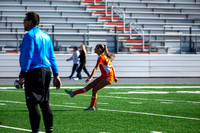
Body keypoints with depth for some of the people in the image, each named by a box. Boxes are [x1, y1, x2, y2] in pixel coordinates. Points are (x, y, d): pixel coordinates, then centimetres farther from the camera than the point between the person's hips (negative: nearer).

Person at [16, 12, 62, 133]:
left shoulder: (29, 35, -9)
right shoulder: (46, 36, 16)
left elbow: (27, 57, -15)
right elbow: (52, 57, 16)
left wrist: (22, 76, -16)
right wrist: (56, 75, 18)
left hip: (34, 72, -8)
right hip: (46, 72, 8)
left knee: (32, 104, -6)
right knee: (45, 103, 12)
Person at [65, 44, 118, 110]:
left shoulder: (101, 57, -14)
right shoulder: (105, 56, 17)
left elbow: (96, 68, -25)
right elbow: (111, 67, 21)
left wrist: (90, 77, -33)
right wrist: (114, 77, 26)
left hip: (107, 78, -9)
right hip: (103, 76, 9)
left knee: (94, 89, -10)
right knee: (89, 86, 2)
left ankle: (92, 107, -2)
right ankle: (73, 93, -3)